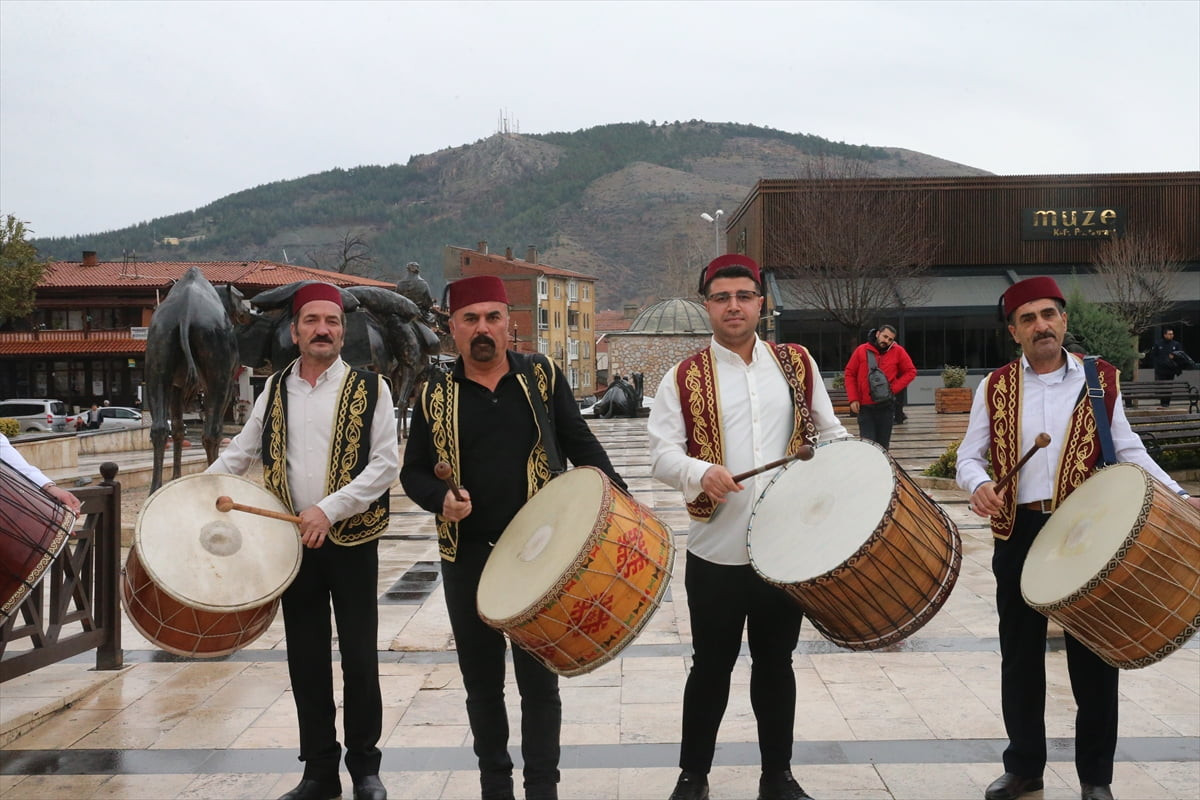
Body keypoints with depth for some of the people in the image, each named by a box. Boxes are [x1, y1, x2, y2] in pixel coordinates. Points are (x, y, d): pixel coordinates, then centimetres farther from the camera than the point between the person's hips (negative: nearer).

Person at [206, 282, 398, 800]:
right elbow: (241, 451, 17)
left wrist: (329, 509, -17)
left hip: (353, 542, -3)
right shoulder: (275, 390, 9)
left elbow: (386, 463, -9)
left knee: (359, 659, 3)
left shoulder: (370, 389, -2)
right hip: (294, 544, 3)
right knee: (306, 660, 9)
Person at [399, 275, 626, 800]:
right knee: (482, 682, 12)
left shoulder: (542, 376, 2)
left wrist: (616, 493, -7)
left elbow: (579, 442, 7)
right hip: (467, 558, 2)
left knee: (539, 679, 4)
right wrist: (441, 498, -13)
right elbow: (413, 472, 8)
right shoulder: (436, 394, 3)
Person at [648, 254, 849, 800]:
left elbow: (828, 432, 13)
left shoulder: (797, 364, 6)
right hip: (716, 550, -2)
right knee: (712, 665, 8)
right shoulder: (684, 378, -2)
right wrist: (702, 472, -27)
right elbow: (661, 453, -8)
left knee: (776, 662, 15)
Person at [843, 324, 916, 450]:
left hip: (886, 406, 1)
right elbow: (850, 374, 4)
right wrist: (853, 399, -4)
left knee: (883, 446, 7)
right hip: (864, 407, -1)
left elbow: (911, 371, 6)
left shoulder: (898, 352, 1)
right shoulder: (861, 350, 1)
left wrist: (894, 388, -7)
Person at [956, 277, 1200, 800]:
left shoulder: (1100, 380, 3)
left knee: (1093, 655, 6)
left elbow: (1128, 450, 7)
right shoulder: (995, 387, 3)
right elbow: (968, 457, 4)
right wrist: (979, 486, -19)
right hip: (1018, 534, 1)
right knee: (1020, 655, 10)